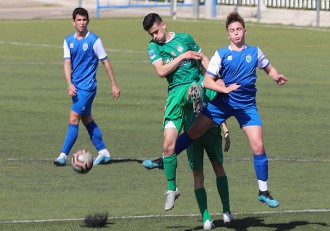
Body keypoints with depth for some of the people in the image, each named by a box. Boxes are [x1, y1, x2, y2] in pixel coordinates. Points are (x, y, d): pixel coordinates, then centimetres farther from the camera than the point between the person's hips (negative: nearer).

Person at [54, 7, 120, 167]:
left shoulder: (94, 40, -9)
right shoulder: (69, 41, 6)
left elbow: (105, 62, -4)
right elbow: (67, 63, 0)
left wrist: (114, 85, -3)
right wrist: (69, 84, -15)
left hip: (88, 86, -7)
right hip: (76, 87, 7)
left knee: (74, 119, -12)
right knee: (86, 119, 13)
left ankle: (63, 155, -12)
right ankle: (103, 152, 23)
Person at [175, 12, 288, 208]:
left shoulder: (255, 52, 3)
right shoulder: (221, 54, -2)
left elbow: (269, 69, 19)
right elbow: (207, 81, -5)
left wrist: (277, 77, -3)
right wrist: (225, 89, -22)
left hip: (247, 106, 0)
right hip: (223, 102, 0)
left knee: (258, 146, -8)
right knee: (194, 132, -5)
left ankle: (264, 191, 3)